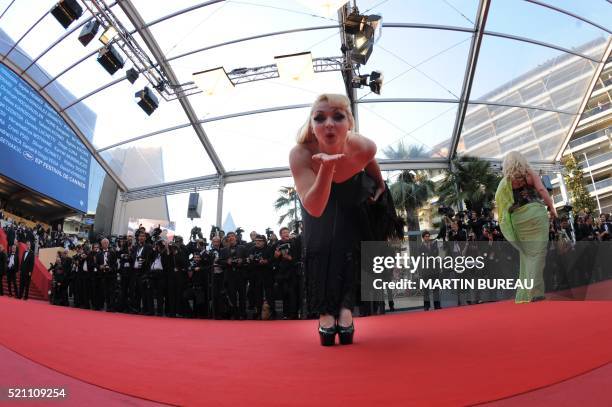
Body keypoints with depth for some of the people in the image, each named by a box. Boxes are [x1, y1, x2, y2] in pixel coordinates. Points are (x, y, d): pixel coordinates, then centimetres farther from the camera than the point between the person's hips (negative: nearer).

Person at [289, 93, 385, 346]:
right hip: (318, 197, -1)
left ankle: (345, 308, -6)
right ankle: (326, 313, -9)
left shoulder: (364, 147, -35)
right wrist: (326, 168, -60)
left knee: (349, 245, -13)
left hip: (351, 195, 1)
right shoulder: (300, 154, -40)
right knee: (318, 247, -16)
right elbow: (314, 209, -46)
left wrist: (380, 184, 7)